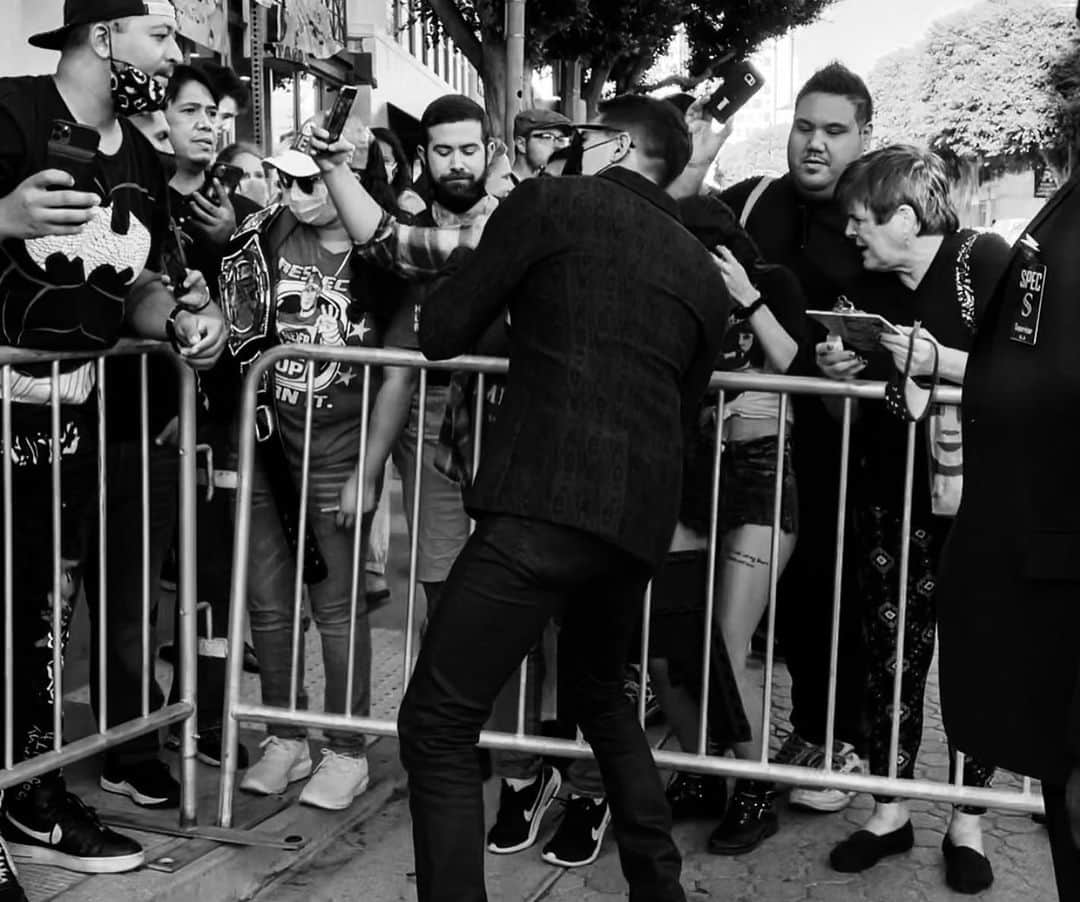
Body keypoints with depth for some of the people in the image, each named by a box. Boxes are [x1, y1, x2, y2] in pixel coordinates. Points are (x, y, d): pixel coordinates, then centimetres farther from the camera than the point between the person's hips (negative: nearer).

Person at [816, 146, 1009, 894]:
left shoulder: (987, 262, -9)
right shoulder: (873, 288, 9)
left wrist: (939, 363, -24)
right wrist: (842, 370, -2)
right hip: (892, 494, 5)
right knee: (892, 648, 6)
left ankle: (968, 822, 18)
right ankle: (890, 810, 20)